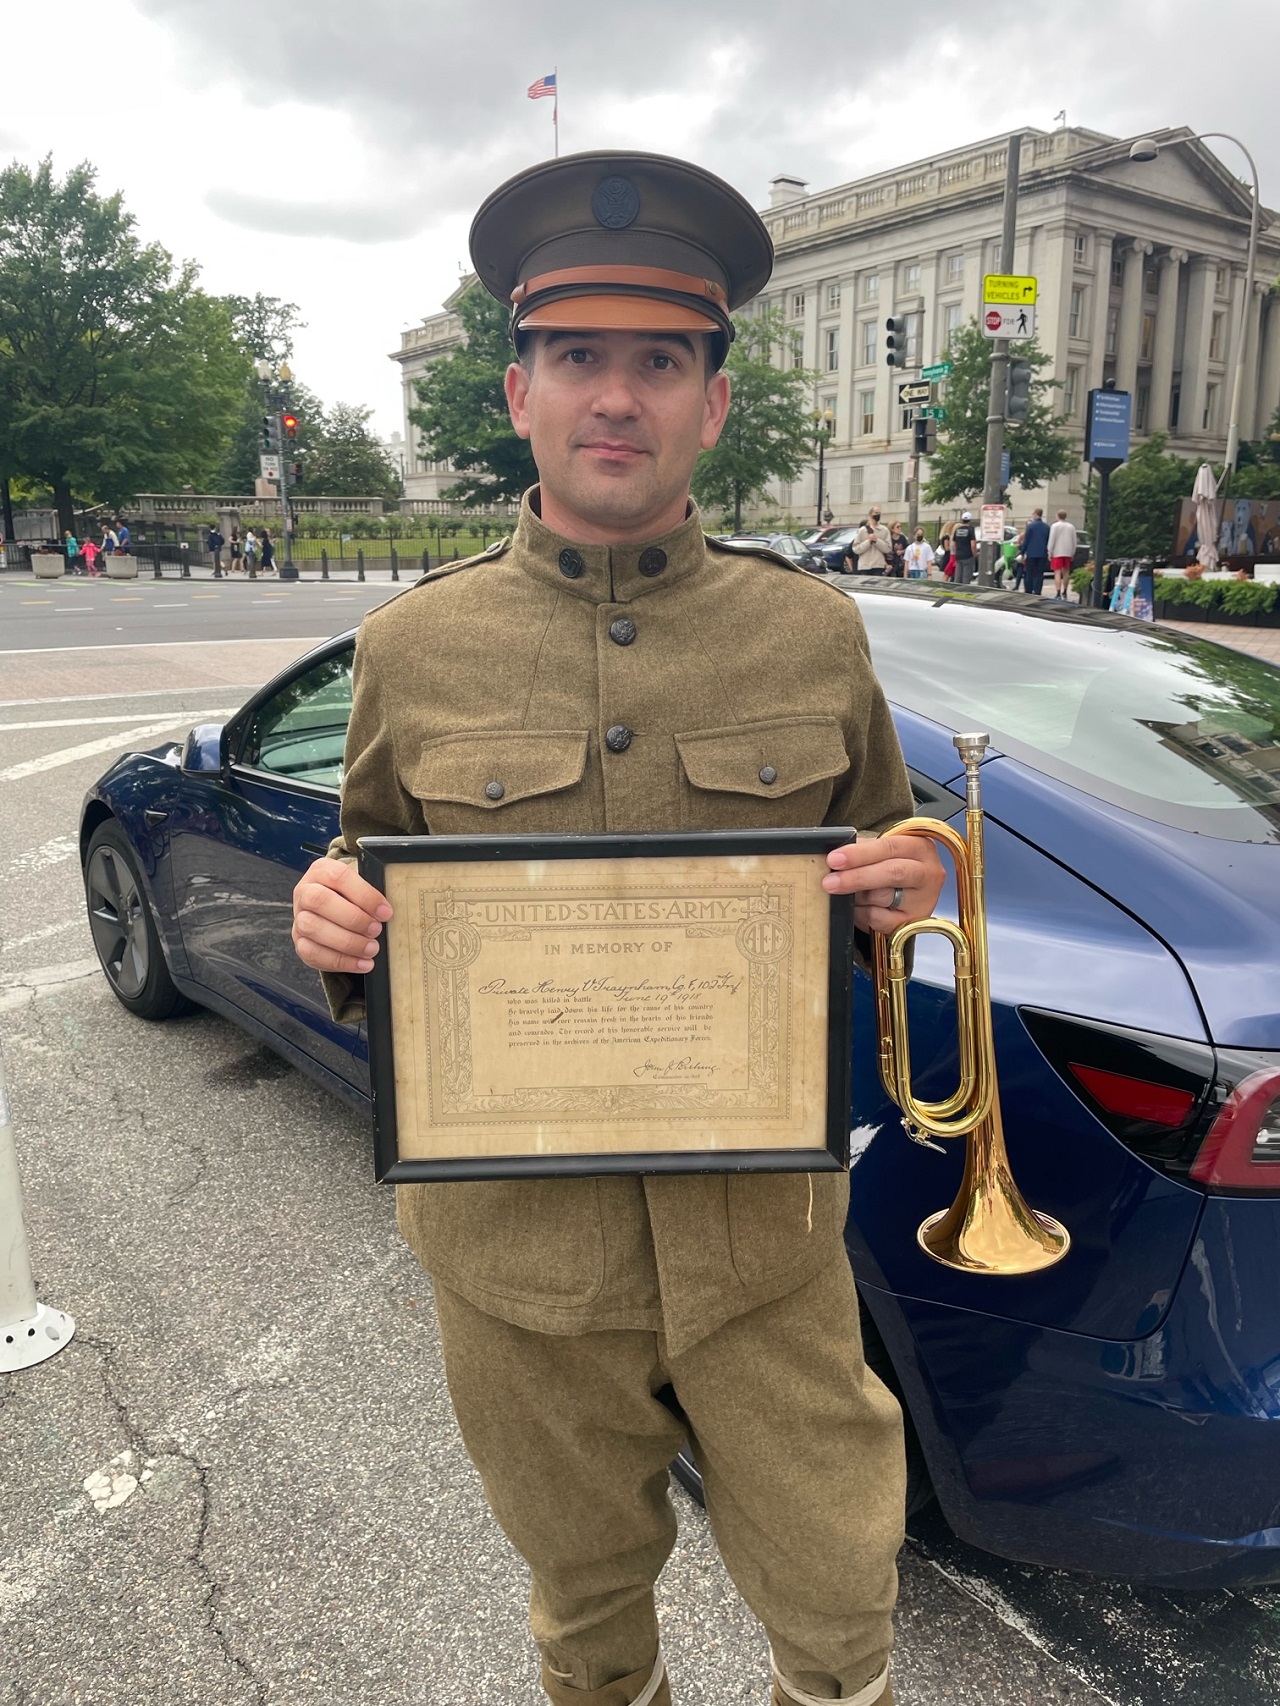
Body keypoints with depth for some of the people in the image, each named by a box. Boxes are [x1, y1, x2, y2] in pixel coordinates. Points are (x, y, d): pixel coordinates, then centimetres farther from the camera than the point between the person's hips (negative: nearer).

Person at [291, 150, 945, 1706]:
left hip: (764, 1243, 0)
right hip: (517, 1249, 1)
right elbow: (370, 890, 8)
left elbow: (886, 852, 10)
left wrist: (903, 885, -13)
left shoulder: (812, 633, -2)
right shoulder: (411, 649, -4)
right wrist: (332, 926, -15)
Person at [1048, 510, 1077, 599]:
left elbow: (1052, 540, -9)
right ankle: (1064, 592, 26)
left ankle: (1058, 593, -21)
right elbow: (1074, 541, 11)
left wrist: (1050, 552, -5)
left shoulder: (1055, 526, -5)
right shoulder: (1071, 527, 9)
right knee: (1066, 573, 16)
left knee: (1057, 573, -9)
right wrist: (1072, 553, 17)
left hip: (1057, 552, -5)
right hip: (1068, 553, 5)